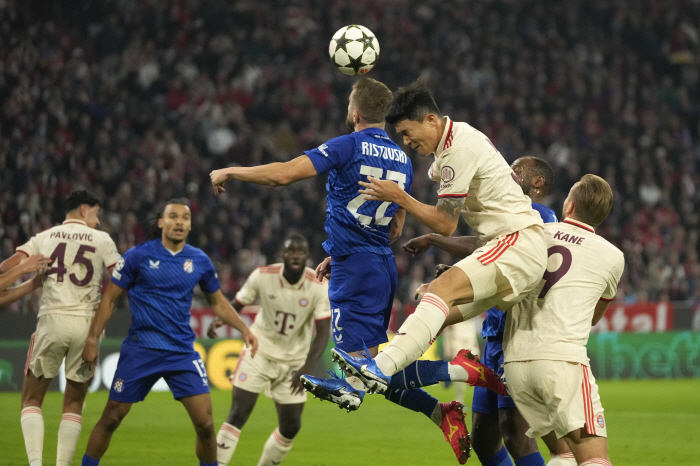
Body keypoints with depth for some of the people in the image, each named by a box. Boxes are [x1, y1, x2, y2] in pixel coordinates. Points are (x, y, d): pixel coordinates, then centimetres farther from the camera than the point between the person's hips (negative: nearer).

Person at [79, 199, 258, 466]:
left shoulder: (199, 261, 6)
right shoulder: (139, 256, -3)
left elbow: (217, 302, 20)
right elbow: (110, 298, 2)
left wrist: (244, 329, 9)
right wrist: (92, 339, -2)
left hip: (182, 352, 2)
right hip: (139, 351, -2)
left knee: (205, 423, -7)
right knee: (111, 418, 3)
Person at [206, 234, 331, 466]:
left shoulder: (319, 287, -16)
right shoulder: (263, 276, -16)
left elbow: (323, 333, -16)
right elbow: (237, 305, -3)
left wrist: (306, 369, -29)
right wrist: (220, 320, -27)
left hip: (294, 360, 2)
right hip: (259, 351, -2)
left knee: (291, 426, 4)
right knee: (237, 415, -13)